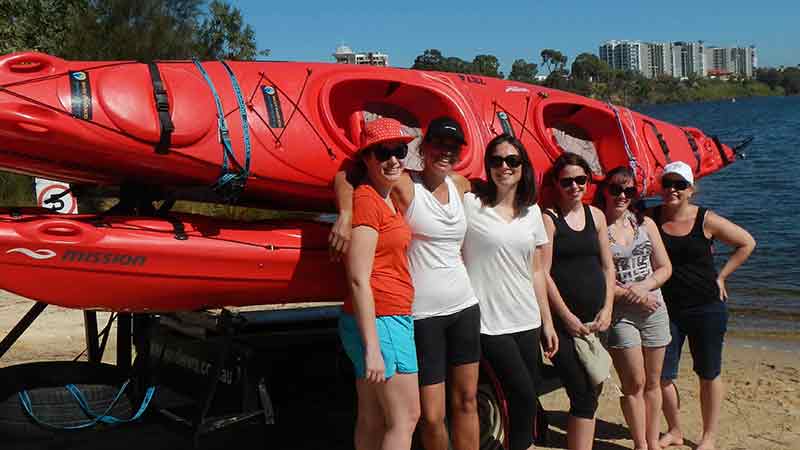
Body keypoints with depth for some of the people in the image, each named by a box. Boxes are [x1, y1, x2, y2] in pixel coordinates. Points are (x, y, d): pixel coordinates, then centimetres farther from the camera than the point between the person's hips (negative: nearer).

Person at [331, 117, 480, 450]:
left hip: (464, 307, 6)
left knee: (466, 402, 12)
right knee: (431, 416, -3)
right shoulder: (404, 185, -7)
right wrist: (345, 215, -28)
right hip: (422, 313, -6)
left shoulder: (460, 185, 10)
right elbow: (344, 176, -12)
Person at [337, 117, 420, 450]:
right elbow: (359, 279, -18)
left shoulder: (387, 200, 15)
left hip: (392, 318, 9)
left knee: (372, 420, 11)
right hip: (380, 321, -9)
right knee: (405, 417, -3)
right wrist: (372, 346, -21)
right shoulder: (366, 200, -13)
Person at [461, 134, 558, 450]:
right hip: (489, 321, -5)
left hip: (527, 321, 5)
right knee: (524, 397, -7)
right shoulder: (469, 204, -6)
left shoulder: (532, 211, 9)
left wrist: (547, 321, 13)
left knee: (527, 399, 8)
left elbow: (536, 272, 13)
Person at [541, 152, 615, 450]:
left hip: (595, 319, 6)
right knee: (583, 394, -10)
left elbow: (607, 266, 13)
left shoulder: (596, 216, 12)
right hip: (563, 319, -5)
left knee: (593, 391, 6)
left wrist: (607, 309, 1)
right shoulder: (548, 218, -5)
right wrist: (568, 317, -11)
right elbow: (543, 274, -10)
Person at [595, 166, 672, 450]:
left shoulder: (645, 224, 7)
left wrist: (643, 287, -10)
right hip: (619, 314, -4)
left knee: (653, 382, 11)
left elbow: (665, 268, 8)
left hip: (653, 308, 5)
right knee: (635, 384, 0)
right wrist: (630, 295, -13)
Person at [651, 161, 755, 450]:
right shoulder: (651, 218, -5)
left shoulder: (705, 220, -8)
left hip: (706, 308, -1)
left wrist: (720, 277, 0)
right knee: (662, 375, 4)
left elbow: (747, 243, 3)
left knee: (709, 374, 10)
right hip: (665, 308, 1)